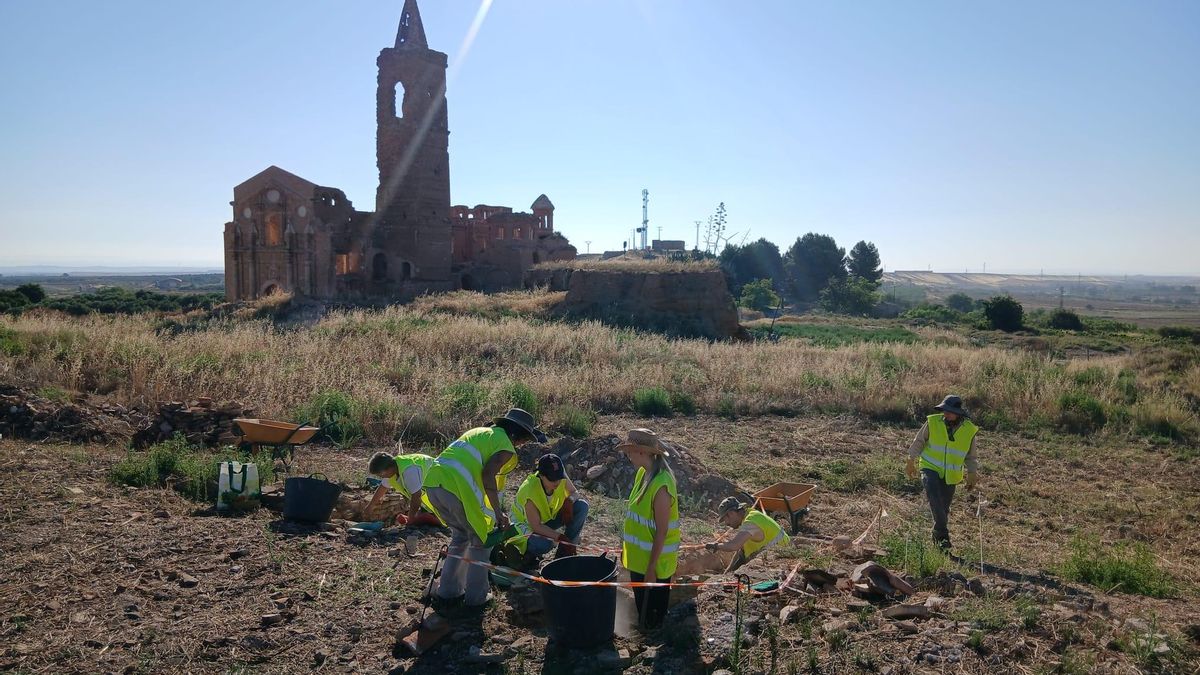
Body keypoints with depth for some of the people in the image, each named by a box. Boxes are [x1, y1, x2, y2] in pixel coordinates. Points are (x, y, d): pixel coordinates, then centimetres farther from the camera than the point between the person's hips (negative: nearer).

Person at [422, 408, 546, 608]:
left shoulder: (480, 432, 30)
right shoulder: (506, 446, 4)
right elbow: (488, 474, -13)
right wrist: (498, 513, -10)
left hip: (433, 481, 8)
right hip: (457, 487, -8)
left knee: (461, 536, 25)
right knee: (480, 540, 12)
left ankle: (448, 591, 29)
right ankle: (476, 596, 18)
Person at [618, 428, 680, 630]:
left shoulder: (661, 485, -27)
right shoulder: (643, 473, 1)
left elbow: (662, 532, -23)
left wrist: (651, 568, -19)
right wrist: (626, 546, 16)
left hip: (654, 561, -9)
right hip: (638, 557, 9)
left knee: (652, 619, 8)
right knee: (641, 604, 24)